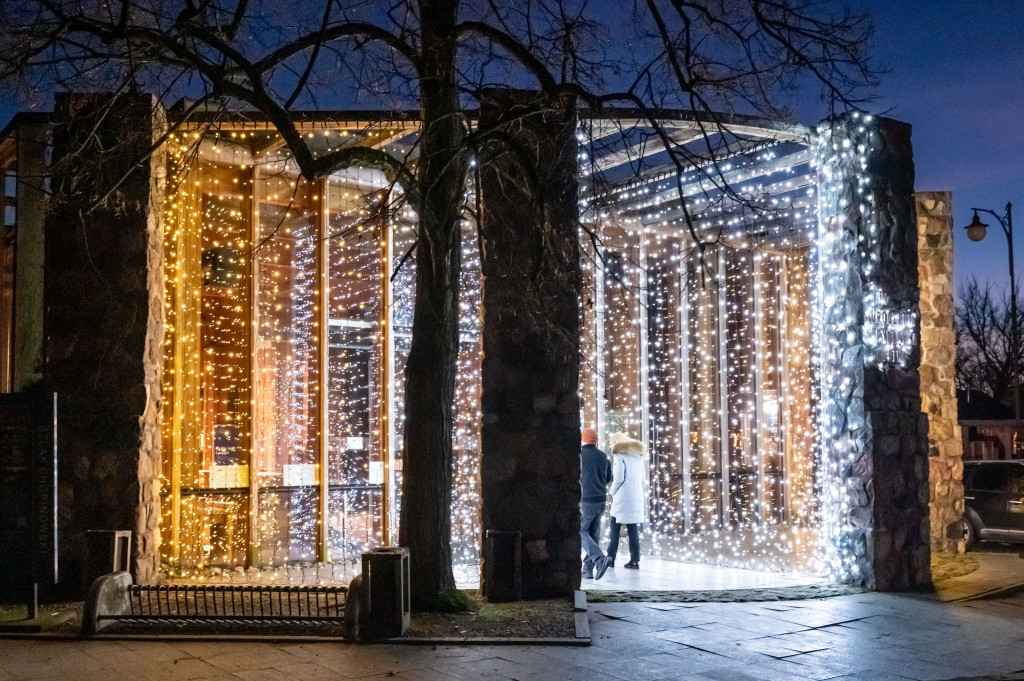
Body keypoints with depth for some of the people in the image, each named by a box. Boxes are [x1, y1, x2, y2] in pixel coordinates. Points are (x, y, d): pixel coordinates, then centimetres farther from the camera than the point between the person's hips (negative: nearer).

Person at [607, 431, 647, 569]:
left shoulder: (619, 456, -7)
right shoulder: (638, 455, 14)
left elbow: (619, 478, -13)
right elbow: (643, 476, 18)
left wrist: (613, 492, 1)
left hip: (622, 497, -6)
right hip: (637, 496, 6)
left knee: (615, 528, 3)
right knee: (633, 529, 6)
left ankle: (611, 558, 3)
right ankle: (635, 560, 3)